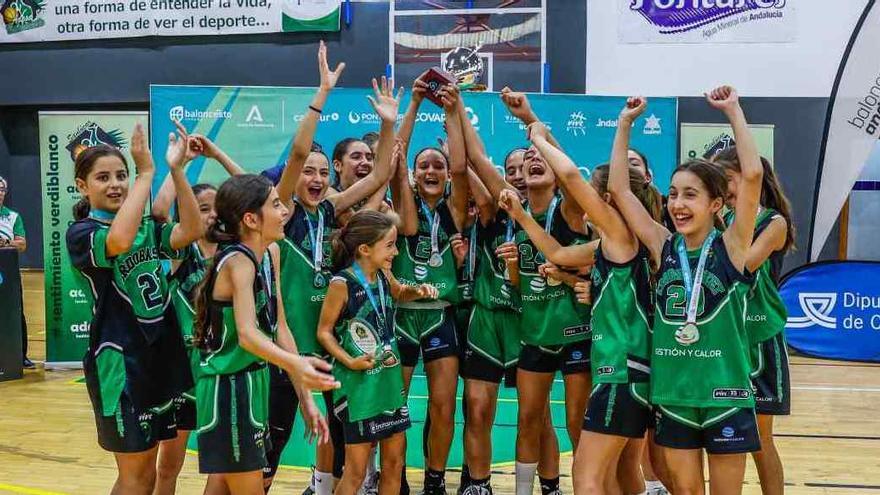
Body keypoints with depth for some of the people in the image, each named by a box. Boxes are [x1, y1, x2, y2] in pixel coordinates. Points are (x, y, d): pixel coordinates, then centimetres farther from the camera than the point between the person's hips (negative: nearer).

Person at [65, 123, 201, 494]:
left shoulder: (147, 228, 10)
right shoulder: (80, 232, -8)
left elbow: (191, 231, -9)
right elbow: (119, 241, -31)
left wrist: (176, 169, -16)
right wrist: (146, 173, -27)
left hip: (160, 355, 6)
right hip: (119, 360, -6)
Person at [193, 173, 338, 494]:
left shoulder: (270, 253, 3)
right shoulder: (238, 262, -22)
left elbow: (279, 329, 5)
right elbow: (247, 334, -38)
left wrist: (306, 398, 2)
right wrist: (296, 364, -57)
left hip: (252, 382, 8)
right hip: (228, 387, -8)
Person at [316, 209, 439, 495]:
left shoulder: (384, 274, 2)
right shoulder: (342, 283, -16)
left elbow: (399, 294, 26)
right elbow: (324, 332, -9)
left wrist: (418, 292, 5)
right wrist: (349, 362, -21)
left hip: (390, 378, 7)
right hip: (359, 383, -7)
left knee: (395, 462, 12)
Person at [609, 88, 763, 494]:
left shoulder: (731, 246, -7)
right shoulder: (663, 247, 1)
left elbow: (752, 174, -19)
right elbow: (619, 189, -2)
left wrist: (733, 110, -15)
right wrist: (626, 122, -3)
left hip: (724, 395, -3)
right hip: (672, 395, 3)